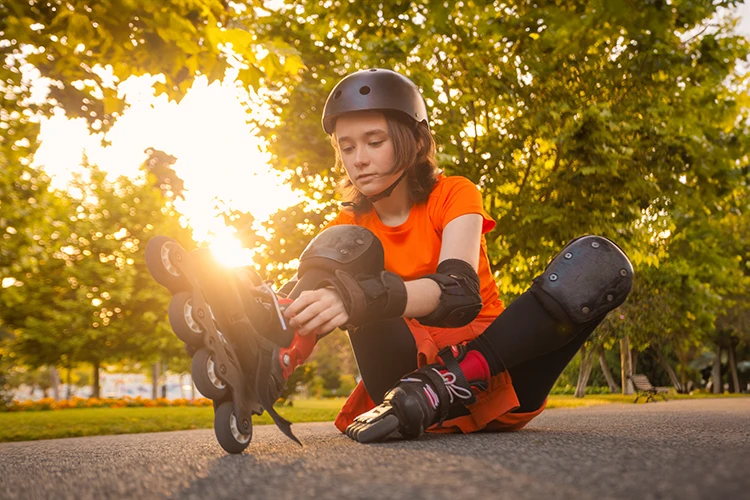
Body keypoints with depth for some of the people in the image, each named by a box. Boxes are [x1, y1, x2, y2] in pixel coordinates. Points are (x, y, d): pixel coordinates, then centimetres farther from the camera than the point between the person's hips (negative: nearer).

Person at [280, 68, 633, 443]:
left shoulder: (454, 195, -1)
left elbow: (459, 290, -23)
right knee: (347, 246, -18)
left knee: (600, 262, -23)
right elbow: (303, 307, -10)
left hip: (492, 379, 0)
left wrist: (362, 297, -42)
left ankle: (441, 387, -35)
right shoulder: (348, 225, 6)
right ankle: (408, 397, -37)